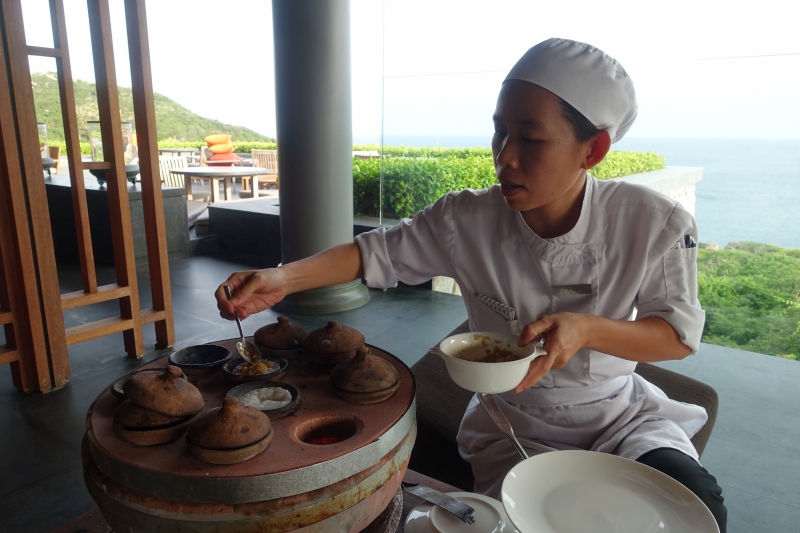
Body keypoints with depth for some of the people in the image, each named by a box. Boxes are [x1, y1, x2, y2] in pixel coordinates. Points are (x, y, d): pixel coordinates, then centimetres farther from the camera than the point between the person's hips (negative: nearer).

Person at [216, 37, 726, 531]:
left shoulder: (653, 223, -18)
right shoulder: (466, 221, -18)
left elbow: (680, 334, -11)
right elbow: (378, 252, -8)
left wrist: (585, 329, -31)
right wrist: (285, 278, -23)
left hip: (620, 413, 1)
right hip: (514, 425, 0)